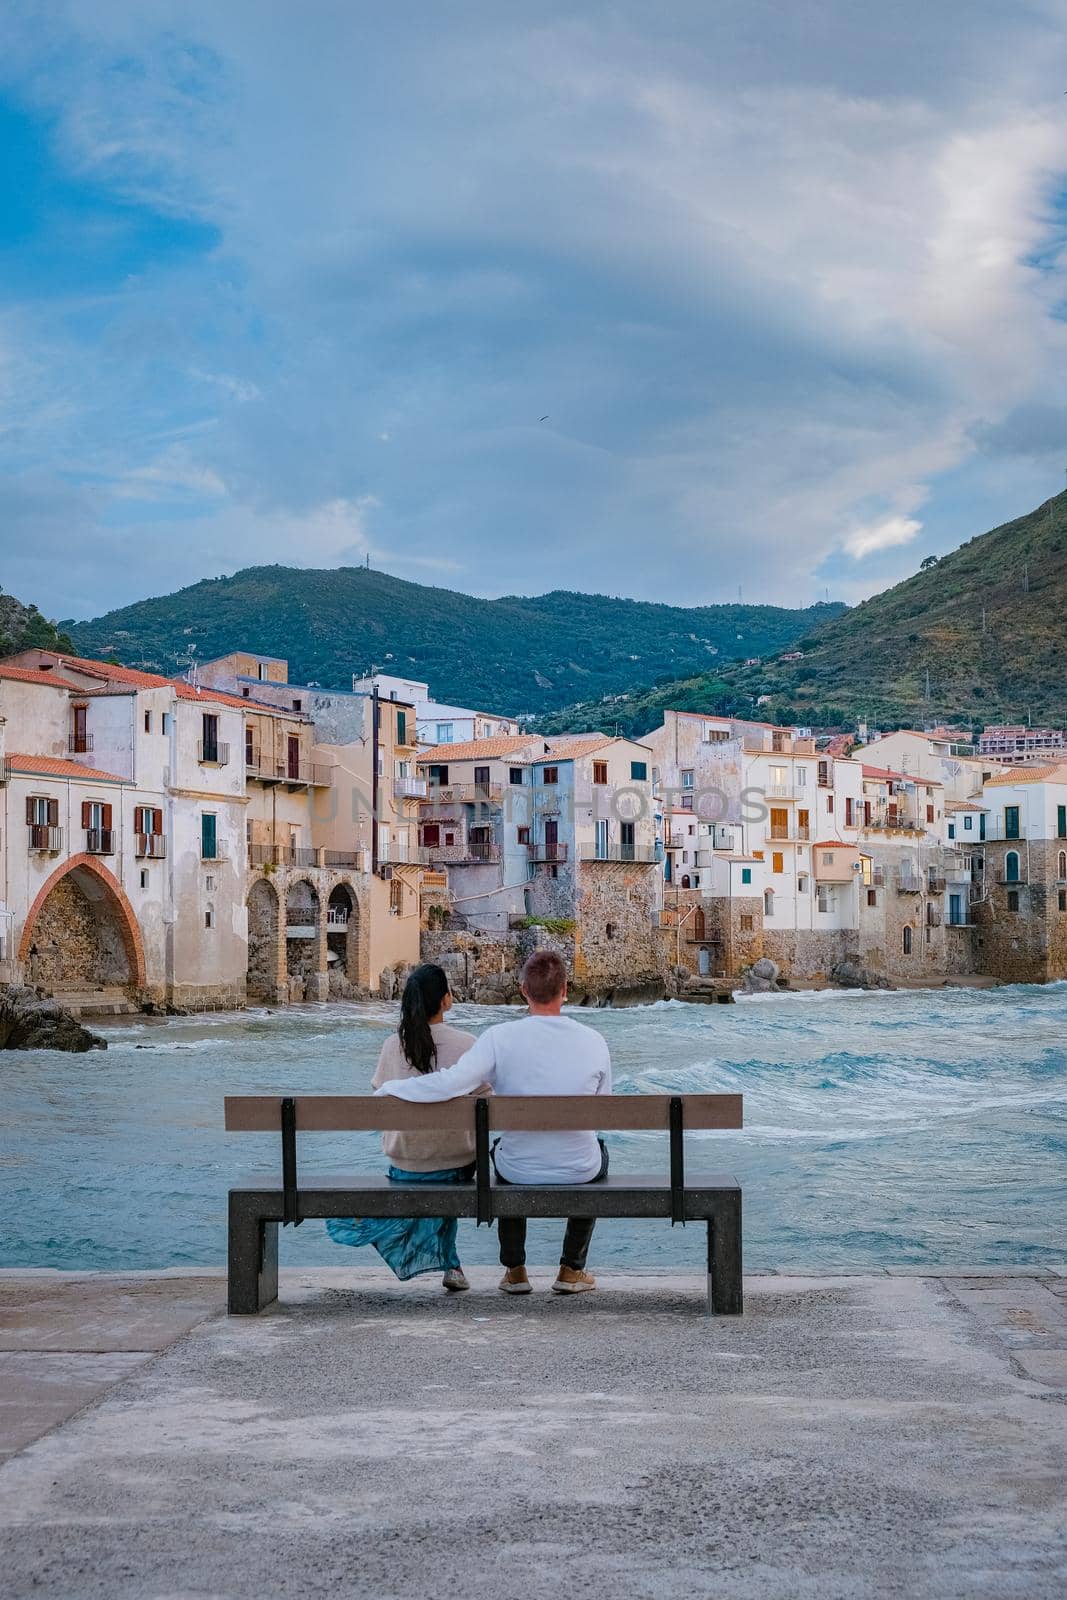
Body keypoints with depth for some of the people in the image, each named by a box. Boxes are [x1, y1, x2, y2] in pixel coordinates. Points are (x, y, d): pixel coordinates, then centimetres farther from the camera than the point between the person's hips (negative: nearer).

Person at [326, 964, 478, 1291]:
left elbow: (380, 1097, 3)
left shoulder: (393, 1045, -8)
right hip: (457, 1163, -2)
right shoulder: (466, 1044, -14)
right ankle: (450, 1264, 26)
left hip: (404, 1163, 2)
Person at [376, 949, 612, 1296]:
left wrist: (390, 1088, -11)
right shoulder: (593, 1040, -12)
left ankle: (515, 1270, 40)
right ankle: (572, 1270, 34)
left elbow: (450, 1083, -25)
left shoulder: (501, 1037, -18)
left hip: (520, 1171, 0)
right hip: (578, 1170, 0)